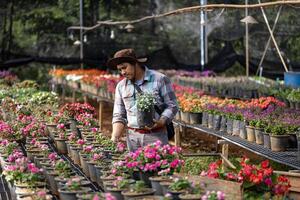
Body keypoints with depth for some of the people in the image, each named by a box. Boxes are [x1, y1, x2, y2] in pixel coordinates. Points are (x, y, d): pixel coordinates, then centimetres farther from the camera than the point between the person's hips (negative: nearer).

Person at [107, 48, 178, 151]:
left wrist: (161, 122, -17)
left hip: (156, 135, -3)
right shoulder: (121, 86, 9)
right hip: (132, 136, 3)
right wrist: (115, 138, -3)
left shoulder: (160, 79, -2)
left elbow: (172, 106, 0)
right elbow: (119, 116, 11)